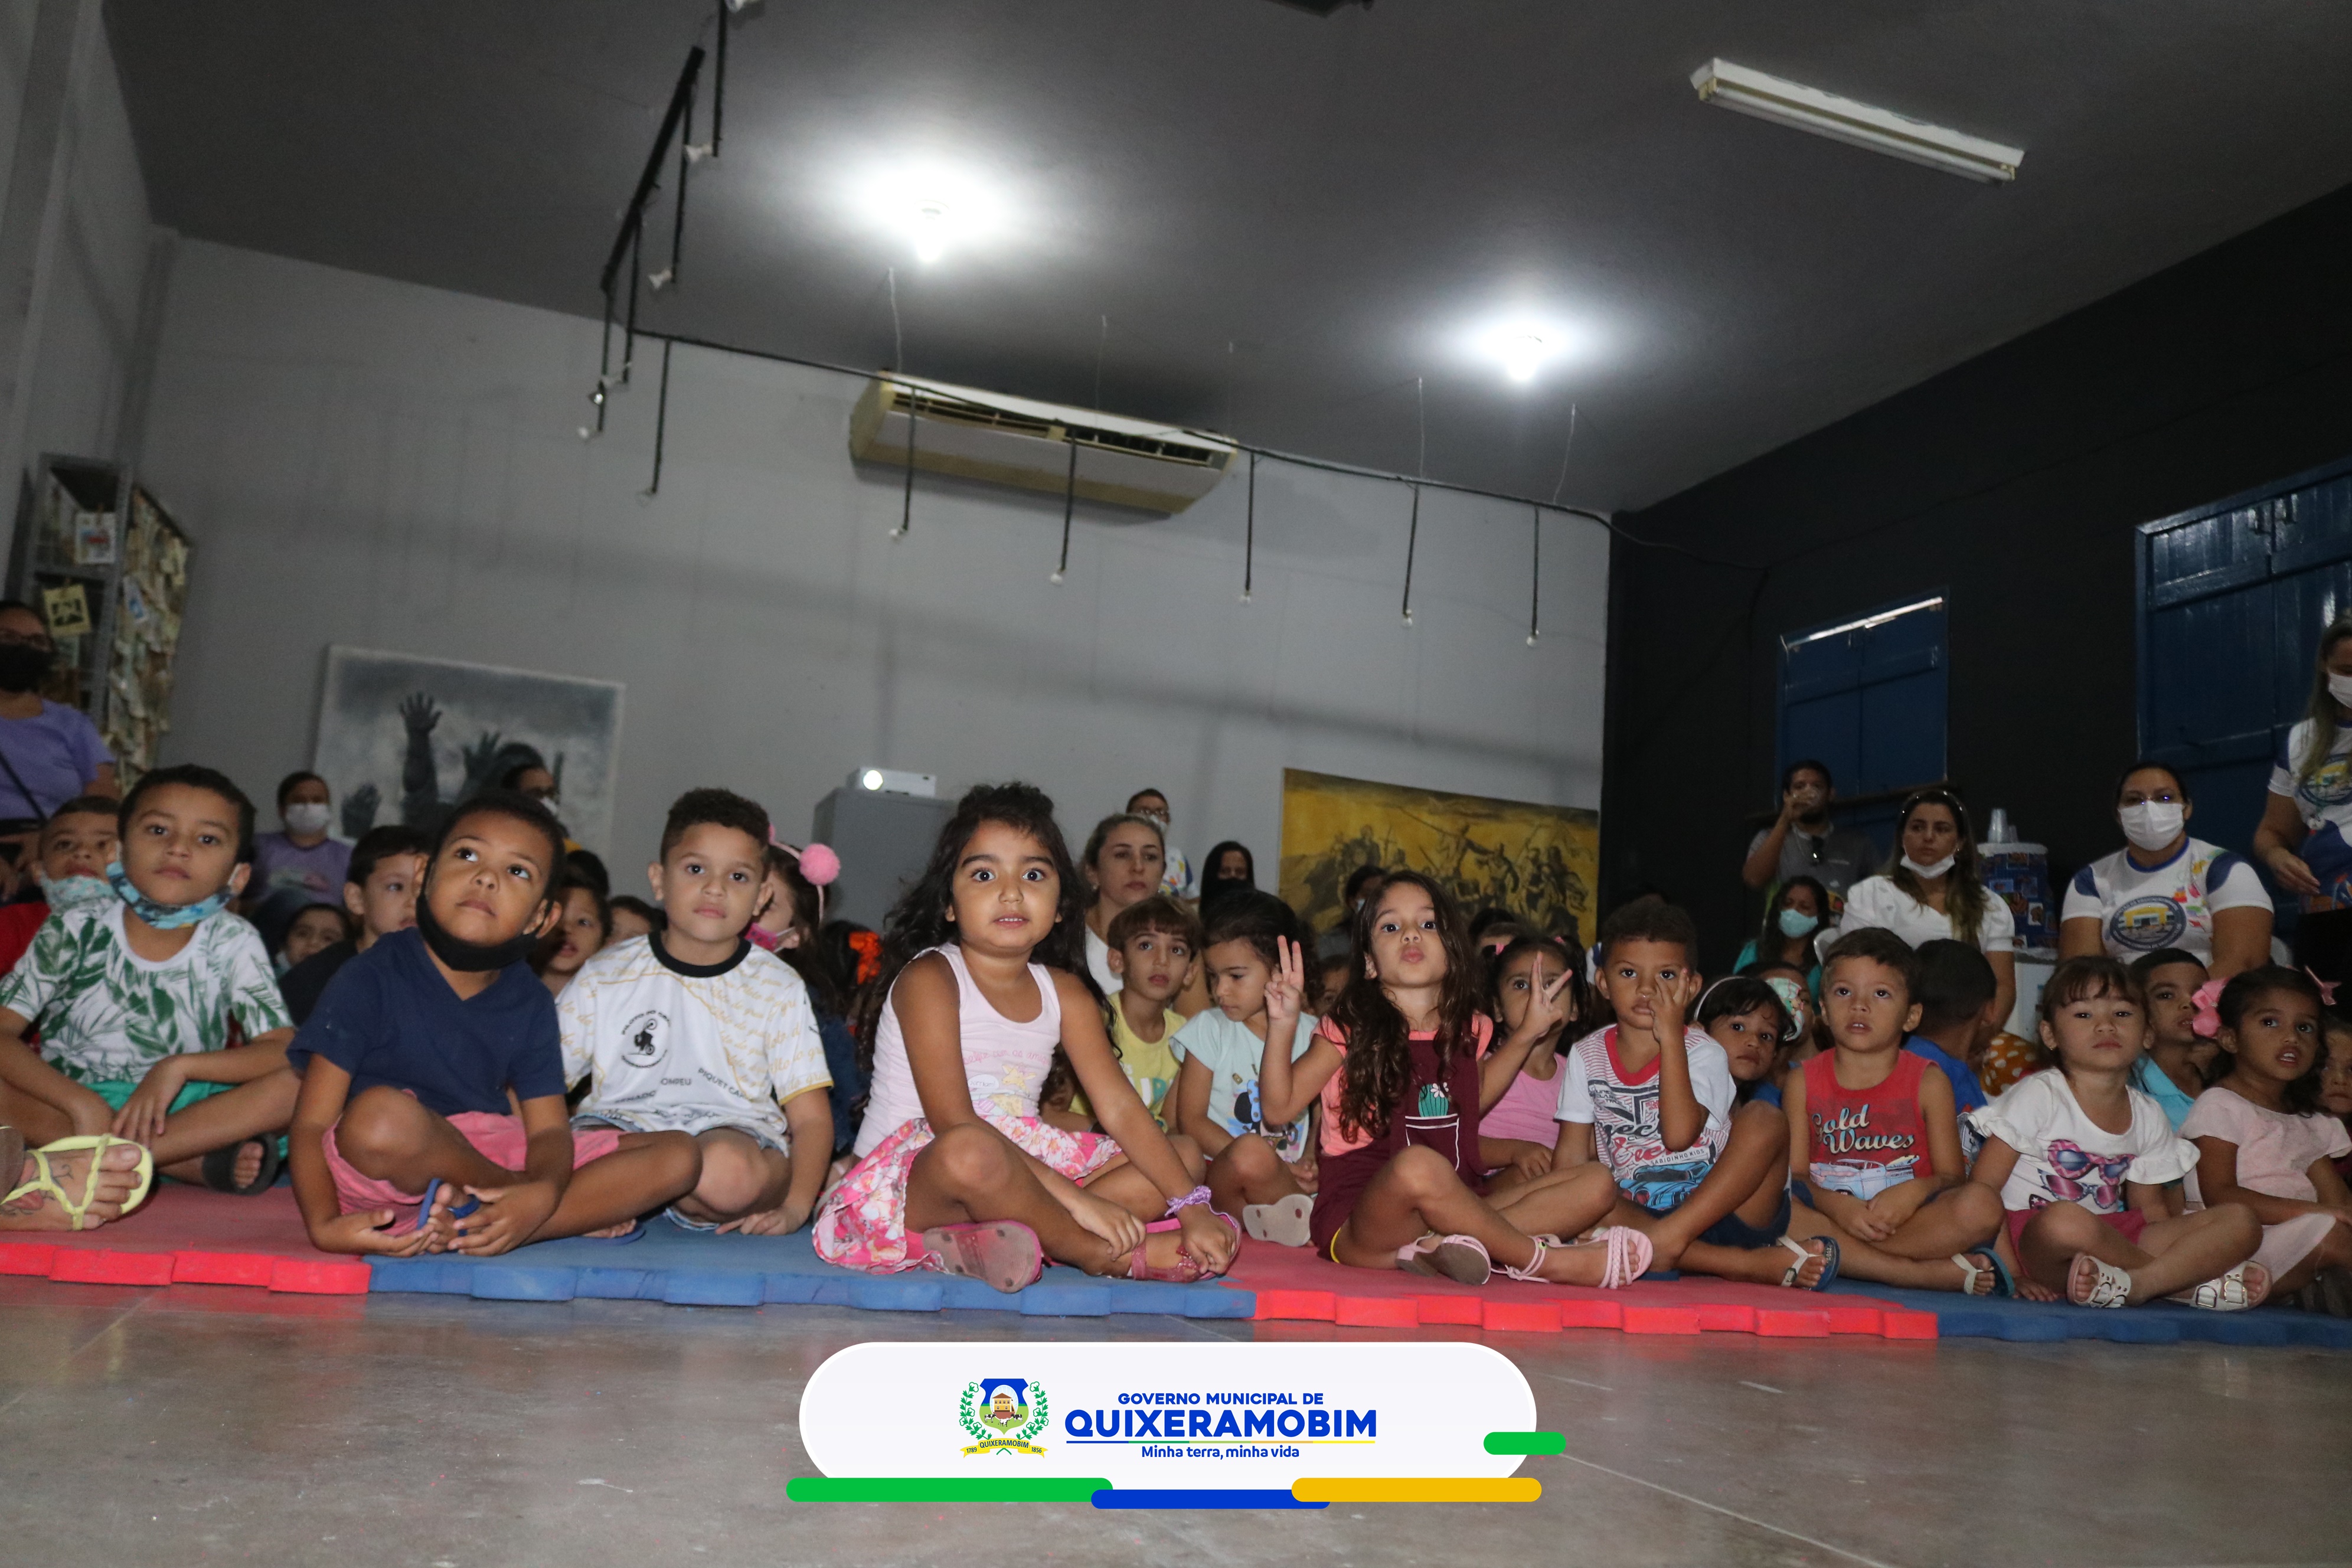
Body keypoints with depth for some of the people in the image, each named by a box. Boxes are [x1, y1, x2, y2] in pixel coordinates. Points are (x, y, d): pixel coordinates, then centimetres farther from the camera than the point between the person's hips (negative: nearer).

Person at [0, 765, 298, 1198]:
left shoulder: (232, 943, -3)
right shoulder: (77, 931, -3)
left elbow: (285, 1052, -11)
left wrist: (179, 1066, -25)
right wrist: (82, 1103, -26)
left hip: (185, 1112, 0)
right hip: (66, 1112, 0)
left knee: (294, 1085, -27)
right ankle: (197, 1164, -28)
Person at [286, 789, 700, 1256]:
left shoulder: (530, 1002, 3)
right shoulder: (371, 979, -9)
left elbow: (548, 1128, -3)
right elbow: (312, 1124, -12)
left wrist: (542, 1194, -27)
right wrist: (325, 1226, -30)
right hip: (381, 1179, -4)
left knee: (678, 1157, -7)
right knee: (381, 1112, -40)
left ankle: (470, 1226, -21)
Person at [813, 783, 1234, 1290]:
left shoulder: (1064, 993, 8)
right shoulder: (928, 978, -12)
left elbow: (1121, 1108, 3)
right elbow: (953, 1124, -22)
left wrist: (1192, 1207, -10)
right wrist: (1075, 1199, -27)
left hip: (1024, 1169, 8)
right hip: (905, 1181, -7)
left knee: (1184, 1154, 1)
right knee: (971, 1153, -41)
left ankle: (1009, 1235, -21)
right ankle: (1114, 1255, -14)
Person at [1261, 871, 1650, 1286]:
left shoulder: (1467, 1031, 12)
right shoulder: (1349, 1030, -2)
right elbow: (1279, 1108, -5)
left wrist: (1527, 1034, 27)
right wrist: (1281, 1025, -18)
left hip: (1452, 1212, 6)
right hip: (1356, 1228, -6)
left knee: (1596, 1183, -4)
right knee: (1418, 1165, -40)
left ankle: (1442, 1246, -26)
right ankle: (1543, 1260, -18)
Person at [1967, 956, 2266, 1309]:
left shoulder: (2148, 1117, 11)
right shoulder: (2039, 1097, -7)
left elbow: (2149, 1207, 18)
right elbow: (1984, 1186, -12)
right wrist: (2012, 1275, -20)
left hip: (2111, 1243, 6)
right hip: (2037, 1245, -6)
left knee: (2241, 1221, -6)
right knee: (2065, 1220, -40)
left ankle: (2135, 1284, -26)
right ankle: (2189, 1282, -16)